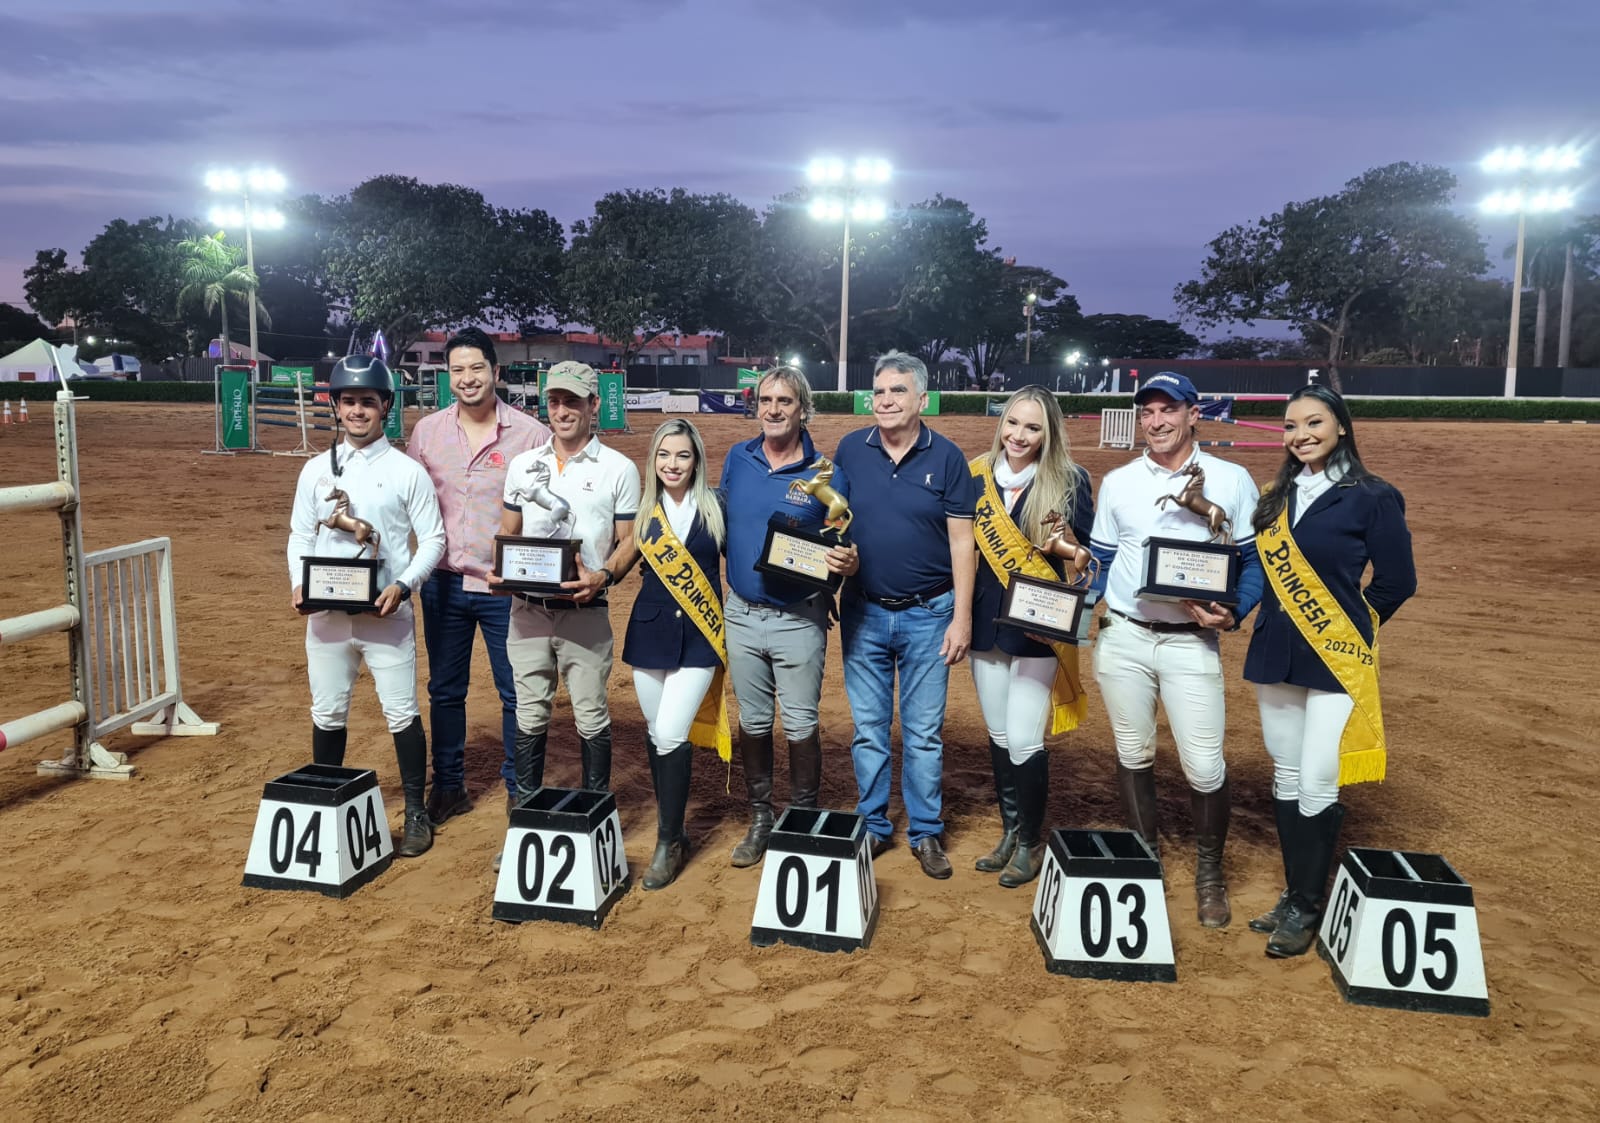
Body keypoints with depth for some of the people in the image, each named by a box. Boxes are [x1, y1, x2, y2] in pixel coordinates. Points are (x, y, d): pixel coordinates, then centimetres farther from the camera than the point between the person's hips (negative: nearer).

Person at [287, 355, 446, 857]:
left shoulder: (407, 471, -3)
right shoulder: (316, 470, 7)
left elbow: (432, 539, -2)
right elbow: (300, 535, 12)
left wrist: (403, 585, -16)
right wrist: (298, 584, -5)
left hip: (386, 613, -3)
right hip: (326, 613, 3)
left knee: (402, 713, 1)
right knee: (327, 713, 12)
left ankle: (416, 813, 14)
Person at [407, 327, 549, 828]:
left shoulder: (530, 433, -7)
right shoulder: (427, 431, 3)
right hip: (444, 582, 3)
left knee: (517, 692, 5)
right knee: (444, 690, 14)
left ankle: (519, 789, 20)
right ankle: (449, 786, 29)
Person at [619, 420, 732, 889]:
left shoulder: (715, 507, -2)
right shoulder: (642, 508, 3)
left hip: (699, 637, -3)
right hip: (650, 633, 3)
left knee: (671, 735, -11)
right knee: (656, 735, 10)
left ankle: (669, 843, 2)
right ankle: (671, 825, 28)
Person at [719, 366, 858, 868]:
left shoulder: (826, 474, -8)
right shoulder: (737, 459, 3)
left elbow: (843, 545, -3)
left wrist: (848, 562, -25)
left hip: (799, 618, -4)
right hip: (742, 613, 4)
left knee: (801, 725, 4)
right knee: (752, 721, 13)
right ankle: (760, 819, 28)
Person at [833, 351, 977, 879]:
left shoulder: (946, 457, -5)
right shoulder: (850, 449, 1)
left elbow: (961, 541, -4)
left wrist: (962, 617, -8)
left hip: (928, 615, -2)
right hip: (864, 612, 2)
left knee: (924, 732, 6)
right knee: (868, 728, 10)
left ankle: (926, 831, 20)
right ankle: (873, 826, 24)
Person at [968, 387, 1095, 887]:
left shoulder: (1070, 481, -6)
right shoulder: (978, 475, 4)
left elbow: (1088, 555, -4)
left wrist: (1068, 546, -26)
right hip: (987, 622, 4)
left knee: (1024, 739, -5)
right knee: (998, 734, 13)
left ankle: (1031, 842, 15)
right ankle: (1009, 831, 30)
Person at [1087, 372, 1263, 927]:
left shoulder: (1231, 480, 1)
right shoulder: (1117, 482, 7)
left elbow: (1256, 559, 3)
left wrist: (1233, 612, -14)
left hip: (1191, 642, -2)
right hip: (1121, 637, 3)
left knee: (1204, 766, -4)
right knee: (1132, 753, 12)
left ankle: (1209, 871, 20)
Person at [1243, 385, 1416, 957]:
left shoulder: (1372, 498, -8)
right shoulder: (1278, 495, 9)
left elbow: (1396, 581, -4)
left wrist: (1344, 627, 4)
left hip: (1335, 659, -6)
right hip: (1275, 653, 6)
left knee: (1317, 783, -6)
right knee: (1286, 779, 11)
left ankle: (1308, 907, 9)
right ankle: (1294, 893, 24)